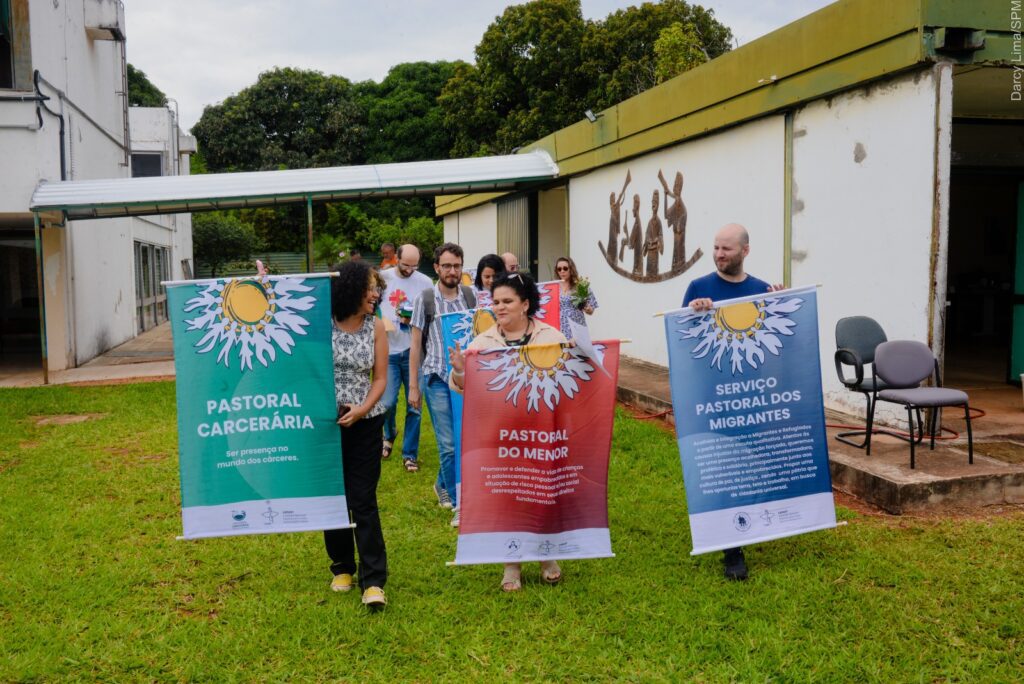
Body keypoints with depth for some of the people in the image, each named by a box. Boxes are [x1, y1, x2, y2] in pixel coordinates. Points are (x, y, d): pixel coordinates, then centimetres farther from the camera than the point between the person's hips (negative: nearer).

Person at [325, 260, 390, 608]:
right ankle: (342, 567, 29)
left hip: (365, 424, 0)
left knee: (363, 501, -3)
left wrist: (362, 409, -15)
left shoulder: (376, 327, -1)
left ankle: (373, 581, 0)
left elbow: (380, 378, 0)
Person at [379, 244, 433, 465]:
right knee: (387, 402, -2)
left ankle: (410, 454, 17)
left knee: (414, 406, 4)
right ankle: (389, 435, 32)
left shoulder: (425, 283, 2)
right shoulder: (383, 278, 3)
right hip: (388, 350, 0)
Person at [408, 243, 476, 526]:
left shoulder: (470, 295, 6)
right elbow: (415, 344, 2)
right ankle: (460, 504, 6)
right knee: (449, 444, -3)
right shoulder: (425, 299, -2)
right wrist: (413, 386, 1)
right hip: (437, 378, -3)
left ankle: (443, 484, 36)